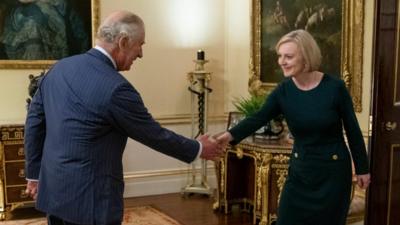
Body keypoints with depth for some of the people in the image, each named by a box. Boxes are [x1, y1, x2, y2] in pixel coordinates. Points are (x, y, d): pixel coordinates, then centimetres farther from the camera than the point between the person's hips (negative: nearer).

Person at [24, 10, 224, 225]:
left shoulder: (59, 68, 3)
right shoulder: (116, 88, -20)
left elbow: (34, 123, 9)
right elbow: (154, 135, -10)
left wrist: (34, 174, 19)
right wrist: (198, 148, 6)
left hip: (53, 189, 8)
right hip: (88, 198, -8)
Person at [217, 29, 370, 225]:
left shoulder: (335, 87, -15)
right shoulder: (283, 91, -8)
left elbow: (352, 130, -6)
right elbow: (257, 119, -21)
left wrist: (362, 168, 0)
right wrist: (231, 135, -40)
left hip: (333, 169, -3)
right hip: (300, 169, 3)